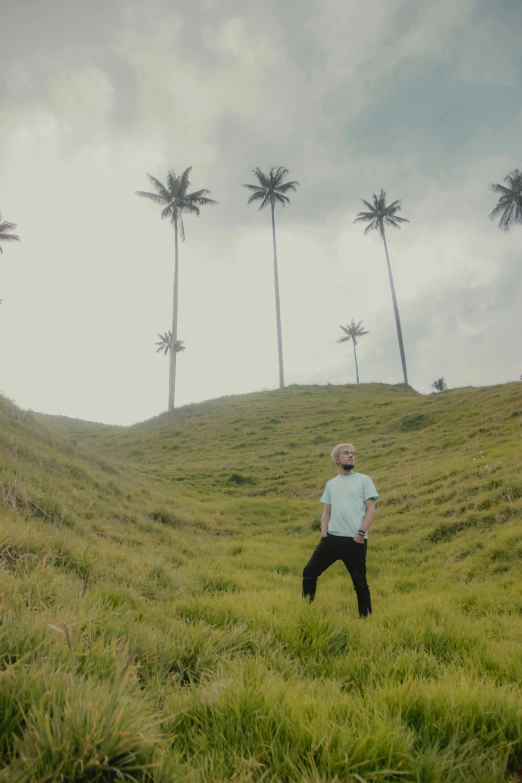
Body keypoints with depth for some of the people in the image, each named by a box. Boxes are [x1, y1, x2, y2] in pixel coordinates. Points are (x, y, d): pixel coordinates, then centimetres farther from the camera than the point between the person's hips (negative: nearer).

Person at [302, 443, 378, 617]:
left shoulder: (363, 480, 4)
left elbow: (371, 509, -2)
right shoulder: (331, 483, 15)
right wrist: (323, 530, 0)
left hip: (355, 540, -3)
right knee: (309, 571, 2)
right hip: (332, 538, 4)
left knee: (360, 582, 4)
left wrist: (361, 533, -11)